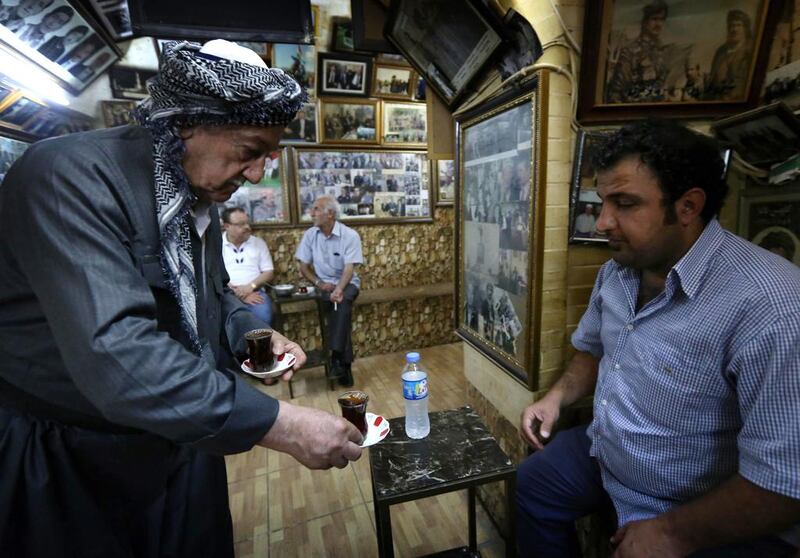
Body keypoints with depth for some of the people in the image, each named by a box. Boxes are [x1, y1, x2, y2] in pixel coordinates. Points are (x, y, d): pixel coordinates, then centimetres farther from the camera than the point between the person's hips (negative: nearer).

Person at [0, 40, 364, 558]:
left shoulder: (198, 196, 1)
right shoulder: (70, 176, -25)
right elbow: (115, 355, -37)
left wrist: (257, 334, -6)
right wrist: (281, 424, -35)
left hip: (178, 434, 7)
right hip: (68, 460, -6)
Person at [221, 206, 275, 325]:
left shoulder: (259, 243, 15)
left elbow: (268, 272, 9)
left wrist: (250, 286, -9)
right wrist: (236, 293, -13)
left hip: (254, 292, 2)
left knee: (262, 315, -31)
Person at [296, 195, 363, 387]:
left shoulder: (350, 235, -10)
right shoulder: (310, 235, 1)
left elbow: (349, 269, -17)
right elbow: (304, 266, 5)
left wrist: (339, 289, -34)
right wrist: (319, 283, -12)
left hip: (347, 282, -1)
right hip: (324, 284, 2)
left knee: (342, 301, -36)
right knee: (340, 307, -29)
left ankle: (337, 356, -31)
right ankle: (345, 364, -23)